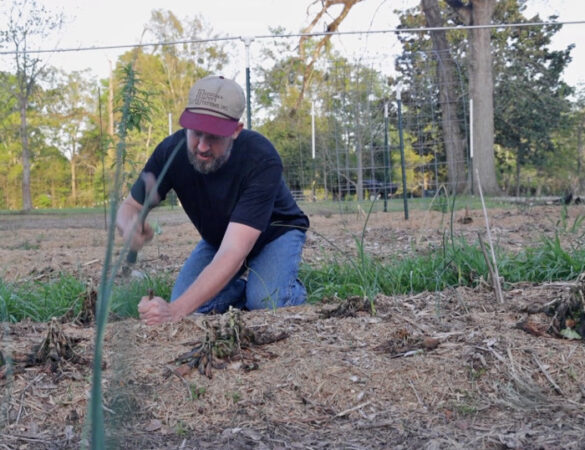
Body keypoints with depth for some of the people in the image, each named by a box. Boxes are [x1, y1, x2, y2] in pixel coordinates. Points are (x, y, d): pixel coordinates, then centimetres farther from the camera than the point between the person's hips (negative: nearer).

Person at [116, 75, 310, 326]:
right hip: (217, 238, 5)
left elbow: (233, 252, -47)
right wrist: (131, 228, -43)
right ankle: (245, 283, 14)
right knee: (186, 305, -15)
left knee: (266, 302, -32)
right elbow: (128, 207, -15)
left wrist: (175, 311, -58)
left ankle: (292, 288, 4)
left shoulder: (262, 161, -40)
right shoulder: (172, 150, -26)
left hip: (275, 232, -4)